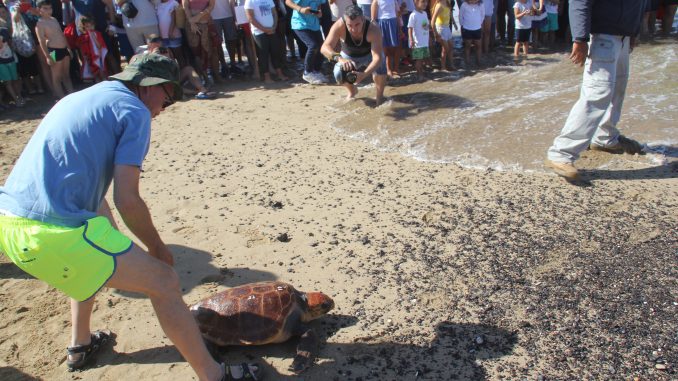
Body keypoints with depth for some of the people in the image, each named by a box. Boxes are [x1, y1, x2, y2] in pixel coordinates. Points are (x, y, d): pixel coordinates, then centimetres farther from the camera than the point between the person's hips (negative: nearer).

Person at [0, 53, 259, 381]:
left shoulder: (77, 98, 23)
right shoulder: (133, 111, -3)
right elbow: (127, 200, -12)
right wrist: (157, 246, 5)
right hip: (53, 235, -10)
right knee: (164, 283, -2)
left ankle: (80, 346, 44)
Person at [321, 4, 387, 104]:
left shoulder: (373, 29, -38)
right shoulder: (339, 26, -36)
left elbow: (377, 57, -45)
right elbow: (325, 48, -42)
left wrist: (364, 74, -63)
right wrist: (340, 58, -62)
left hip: (369, 55, -1)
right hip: (348, 56, 2)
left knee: (380, 68, -30)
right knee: (339, 74, -22)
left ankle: (380, 96, 1)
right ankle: (352, 91, 14)